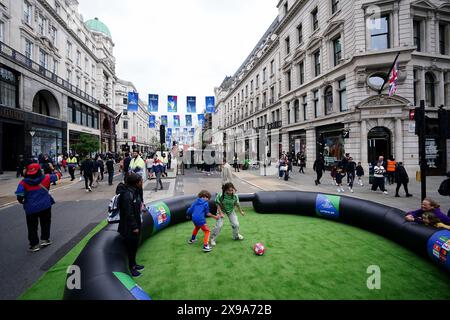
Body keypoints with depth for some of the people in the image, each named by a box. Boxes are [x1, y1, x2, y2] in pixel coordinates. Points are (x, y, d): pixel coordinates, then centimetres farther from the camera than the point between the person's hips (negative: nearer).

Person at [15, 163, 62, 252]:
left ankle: (34, 245, 19)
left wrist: (22, 201, 7)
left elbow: (19, 196, -14)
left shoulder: (24, 183, -7)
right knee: (45, 223, 20)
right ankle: (45, 239, 25)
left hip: (31, 208, 0)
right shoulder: (45, 178, -5)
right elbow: (58, 176, 12)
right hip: (45, 206, 1)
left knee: (32, 227, 13)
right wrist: (57, 172, 34)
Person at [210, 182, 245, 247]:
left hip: (231, 210, 3)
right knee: (219, 225, -12)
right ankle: (212, 239, 9)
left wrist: (241, 211, 6)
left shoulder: (235, 195, -24)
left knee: (236, 224, 3)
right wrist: (221, 213, -21)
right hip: (222, 210, -3)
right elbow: (218, 205, -17)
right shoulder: (220, 195, -31)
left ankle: (236, 236, 33)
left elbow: (237, 204, -6)